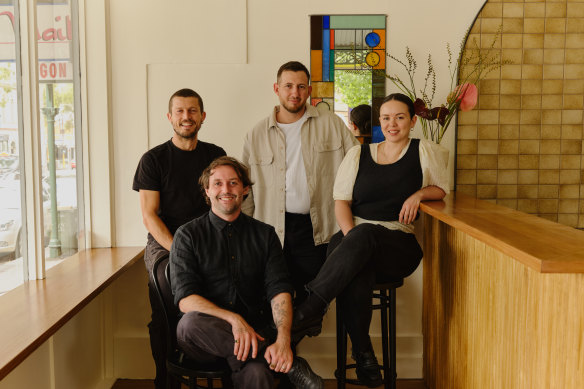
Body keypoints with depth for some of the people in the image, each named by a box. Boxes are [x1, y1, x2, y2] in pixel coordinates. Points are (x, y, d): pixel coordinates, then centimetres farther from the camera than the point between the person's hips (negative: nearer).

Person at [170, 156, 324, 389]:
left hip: (253, 333, -2)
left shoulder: (265, 235, 10)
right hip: (205, 337, 2)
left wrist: (283, 339, -21)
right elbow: (185, 299, -7)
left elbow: (279, 290, -2)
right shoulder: (187, 235, 5)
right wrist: (233, 319, -23)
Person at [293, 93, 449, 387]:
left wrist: (419, 194, -7)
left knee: (365, 234, -38)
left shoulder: (424, 150, 10)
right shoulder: (358, 154, 13)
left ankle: (311, 307, -34)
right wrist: (351, 236, -12)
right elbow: (341, 201, 7)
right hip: (352, 236, 1)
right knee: (356, 279, -36)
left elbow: (441, 189, 17)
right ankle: (363, 354, -22)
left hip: (399, 244, -1)